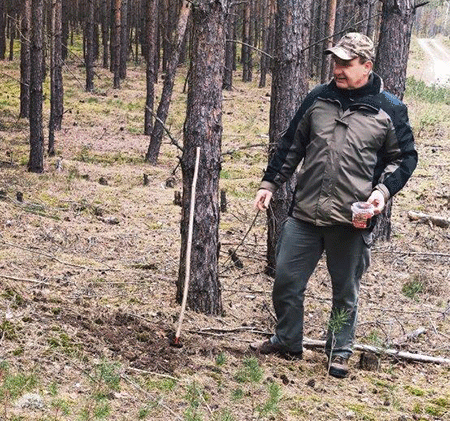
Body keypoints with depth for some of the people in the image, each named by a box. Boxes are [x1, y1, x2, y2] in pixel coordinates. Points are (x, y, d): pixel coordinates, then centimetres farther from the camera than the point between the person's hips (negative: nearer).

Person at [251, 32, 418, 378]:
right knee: (286, 281, 7)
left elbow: (404, 158, 5)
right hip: (305, 214, 3)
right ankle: (287, 341, 27)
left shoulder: (390, 110, -3)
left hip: (352, 221, -3)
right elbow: (291, 146, 14)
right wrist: (270, 184, 11)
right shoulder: (318, 99, 6)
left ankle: (339, 353, 28)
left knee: (346, 292, 10)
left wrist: (383, 190, -11)